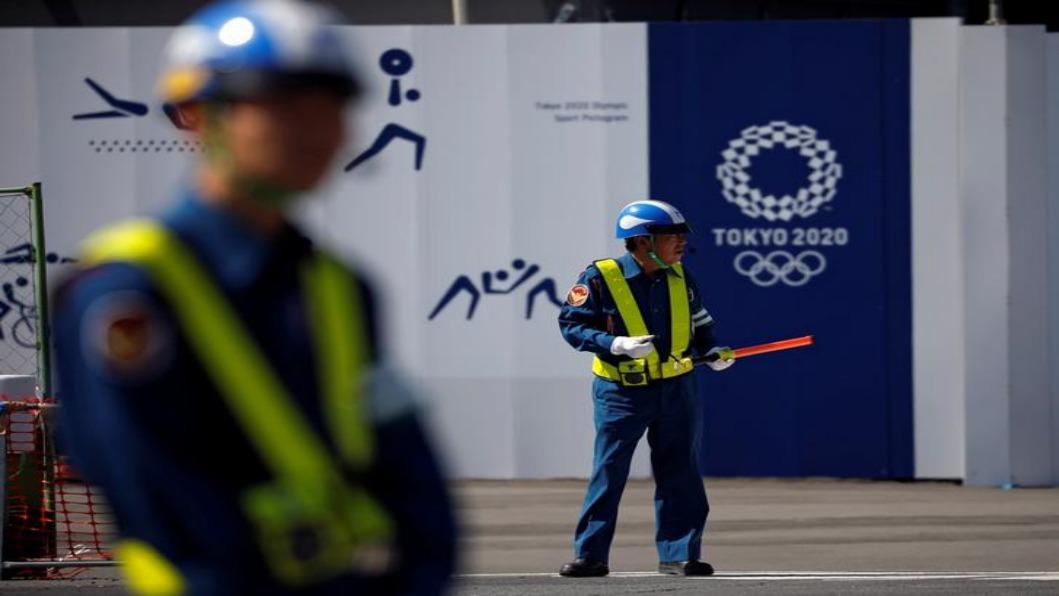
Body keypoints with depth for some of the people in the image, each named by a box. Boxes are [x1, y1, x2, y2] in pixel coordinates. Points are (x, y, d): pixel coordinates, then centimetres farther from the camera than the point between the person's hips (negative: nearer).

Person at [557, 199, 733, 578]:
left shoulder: (680, 277, 3)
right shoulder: (601, 278, -13)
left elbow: (699, 323, 16)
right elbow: (571, 324, -11)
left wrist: (712, 353, -2)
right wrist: (616, 345, -23)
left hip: (676, 390, 4)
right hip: (622, 392, -4)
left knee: (680, 474, 5)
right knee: (608, 475, 0)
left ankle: (679, 554, 11)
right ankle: (590, 555, 7)